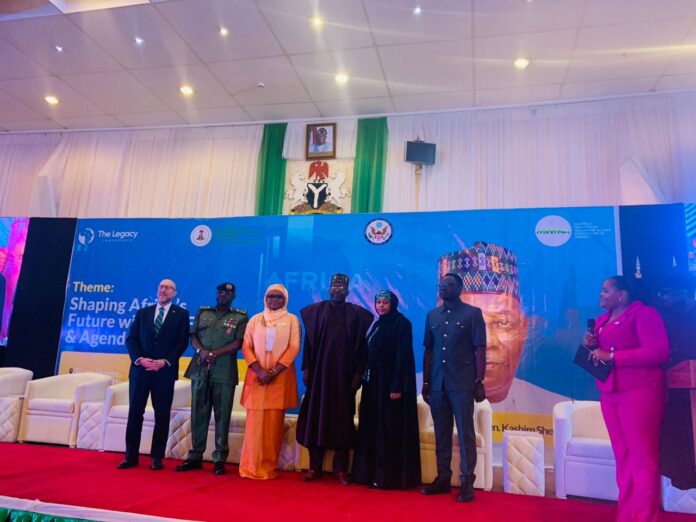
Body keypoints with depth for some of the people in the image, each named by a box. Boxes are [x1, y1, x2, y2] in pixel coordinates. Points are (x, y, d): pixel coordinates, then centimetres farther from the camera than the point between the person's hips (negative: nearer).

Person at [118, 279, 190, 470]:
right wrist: (140, 359, -10)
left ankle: (157, 457, 12)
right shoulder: (143, 312, 14)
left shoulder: (181, 314, 5)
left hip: (165, 370, -2)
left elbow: (182, 342, -2)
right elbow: (131, 338, 7)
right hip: (140, 369, 2)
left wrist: (165, 361, -14)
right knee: (135, 413, 4)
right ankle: (131, 456, 15)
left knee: (162, 415, 3)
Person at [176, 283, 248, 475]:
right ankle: (195, 456, 15)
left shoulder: (240, 317, 6)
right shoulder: (202, 312, 16)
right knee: (198, 414, 6)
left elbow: (238, 343, -5)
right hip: (200, 370, 3)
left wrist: (214, 354, -14)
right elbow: (193, 336, 9)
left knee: (222, 416, -1)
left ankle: (220, 459, 5)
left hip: (224, 373, -3)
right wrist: (201, 351, -11)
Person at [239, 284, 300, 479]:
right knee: (254, 421, 0)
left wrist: (275, 371, -12)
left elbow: (294, 347, -2)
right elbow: (246, 347, 5)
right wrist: (259, 370, -10)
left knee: (274, 423, 0)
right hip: (257, 376, 1)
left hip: (280, 377, -1)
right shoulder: (255, 320, 10)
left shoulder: (292, 320, 5)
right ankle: (251, 466, 7)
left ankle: (269, 467, 9)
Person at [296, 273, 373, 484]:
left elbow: (361, 345, 2)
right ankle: (315, 466, 11)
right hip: (319, 370, 1)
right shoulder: (317, 310, 7)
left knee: (341, 419, 2)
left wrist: (358, 373, -5)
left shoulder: (356, 313, 5)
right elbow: (308, 340, 5)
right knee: (315, 415, 2)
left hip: (343, 373, -1)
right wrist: (306, 368, -2)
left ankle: (341, 469, 10)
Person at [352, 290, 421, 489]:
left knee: (390, 429, -2)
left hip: (391, 382, -8)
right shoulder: (377, 325, 15)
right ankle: (372, 472, 18)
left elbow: (403, 356, -15)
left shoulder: (401, 323, -9)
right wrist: (366, 379, 9)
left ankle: (390, 476, 6)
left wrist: (397, 386, -21)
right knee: (373, 428, 10)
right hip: (374, 382, 8)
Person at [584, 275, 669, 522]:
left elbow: (659, 352, -18)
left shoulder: (644, 313, -6)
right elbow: (598, 356, 24)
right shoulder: (601, 320, 16)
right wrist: (590, 346, 1)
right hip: (609, 393, 7)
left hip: (639, 392, -7)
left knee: (642, 457, -3)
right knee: (623, 456, 10)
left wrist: (611, 356, -19)